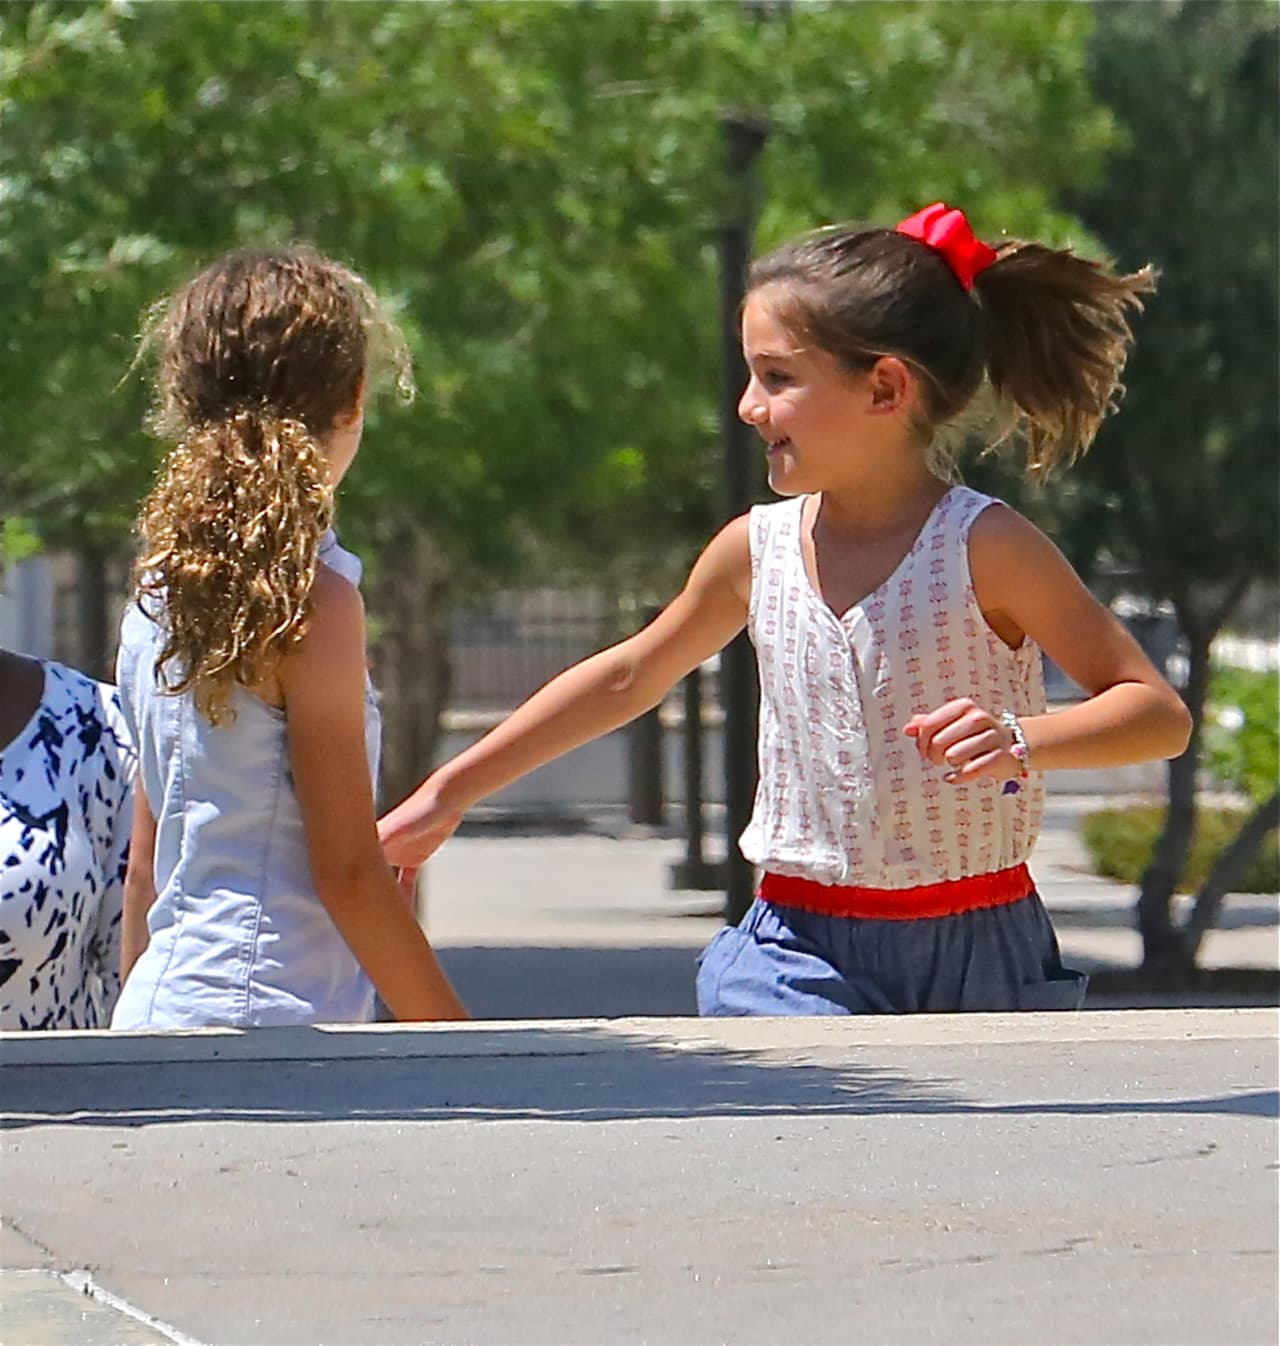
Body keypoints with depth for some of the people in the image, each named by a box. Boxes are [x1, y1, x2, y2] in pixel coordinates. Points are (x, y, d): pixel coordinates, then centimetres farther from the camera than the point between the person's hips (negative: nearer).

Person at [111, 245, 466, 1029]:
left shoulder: (162, 589, 12)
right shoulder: (312, 598, -10)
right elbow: (347, 869, -11)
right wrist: (462, 1054, -6)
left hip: (160, 1003, 8)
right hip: (263, 1018, -8)